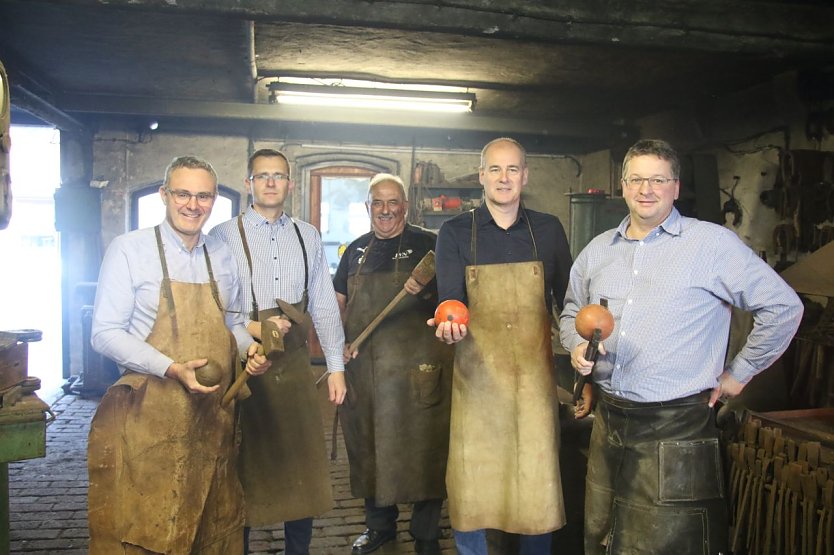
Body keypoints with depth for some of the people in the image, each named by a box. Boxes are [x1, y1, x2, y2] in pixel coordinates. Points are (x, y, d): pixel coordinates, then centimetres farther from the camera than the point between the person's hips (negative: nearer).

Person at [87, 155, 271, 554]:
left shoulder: (222, 256, 9)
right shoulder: (129, 249, -7)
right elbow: (106, 333, -10)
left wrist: (249, 348, -4)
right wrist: (173, 369, -22)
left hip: (213, 413, 5)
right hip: (149, 413, -5)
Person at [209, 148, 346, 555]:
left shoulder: (307, 236, 9)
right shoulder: (224, 235, -3)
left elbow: (324, 304, 8)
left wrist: (336, 366, 5)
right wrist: (251, 329, -19)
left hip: (294, 365, 4)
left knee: (302, 463, 11)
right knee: (246, 465, 8)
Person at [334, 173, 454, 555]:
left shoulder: (427, 244, -2)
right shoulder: (357, 250, 12)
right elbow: (337, 302, 17)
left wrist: (426, 288, -22)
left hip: (418, 370, -4)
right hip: (363, 367, 5)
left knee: (422, 449, 2)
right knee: (368, 447, 15)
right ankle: (379, 524, 35)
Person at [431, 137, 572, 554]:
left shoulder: (549, 230, 6)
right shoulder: (455, 233, 2)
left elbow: (567, 301, 10)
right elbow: (449, 302, -6)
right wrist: (450, 325, -29)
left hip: (535, 376, 1)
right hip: (477, 375, -1)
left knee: (537, 482, 7)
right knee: (471, 482, 6)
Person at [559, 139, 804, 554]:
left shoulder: (713, 244, -8)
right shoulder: (597, 250, 9)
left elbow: (783, 307, -5)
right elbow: (571, 313, 21)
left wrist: (740, 372, -1)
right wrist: (576, 345, 0)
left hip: (677, 430, -5)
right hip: (608, 422, 5)